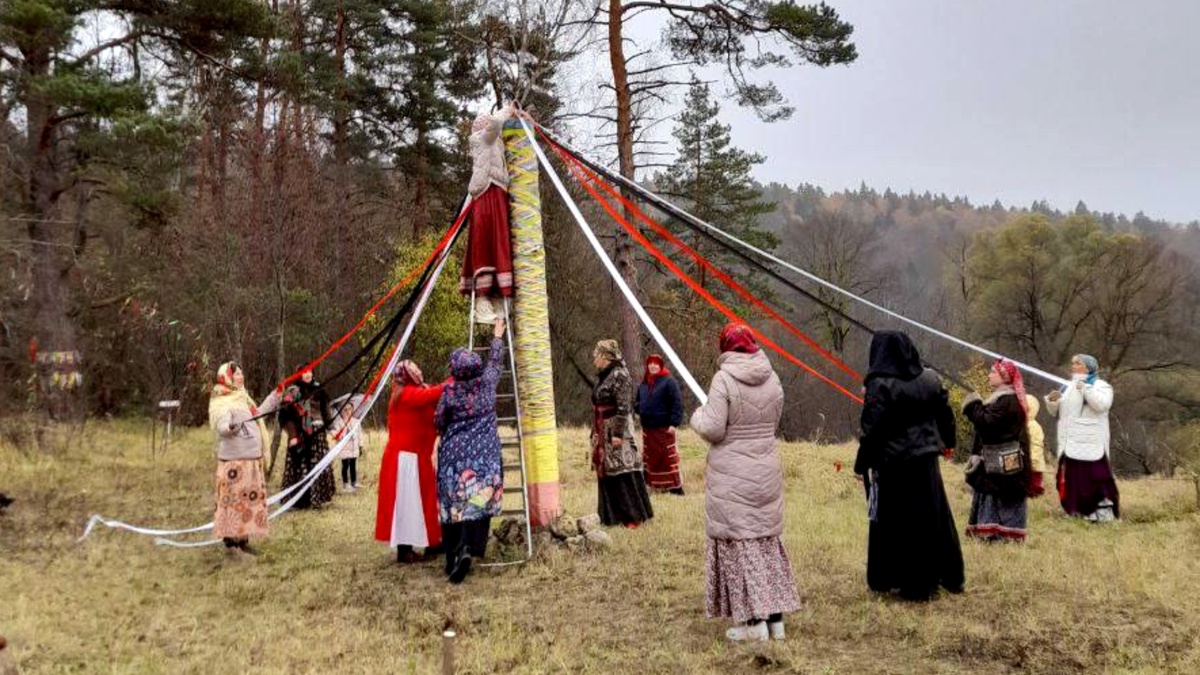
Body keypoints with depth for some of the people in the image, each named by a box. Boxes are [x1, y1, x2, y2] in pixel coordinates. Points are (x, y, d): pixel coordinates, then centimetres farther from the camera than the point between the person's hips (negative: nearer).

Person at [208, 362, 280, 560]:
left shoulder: (242, 398, 18)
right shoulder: (223, 403, -13)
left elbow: (258, 414, 33)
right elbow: (222, 426, -29)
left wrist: (275, 396, 39)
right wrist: (231, 427, -51)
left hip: (251, 458, 10)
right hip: (235, 460, -10)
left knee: (250, 498, 13)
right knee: (234, 499, -10)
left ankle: (243, 541, 21)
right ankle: (231, 544, -8)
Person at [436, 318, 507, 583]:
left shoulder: (449, 390, -6)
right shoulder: (486, 382, -2)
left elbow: (439, 422, 3)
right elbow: (494, 361, 17)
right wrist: (497, 336, 32)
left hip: (454, 453, 0)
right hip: (484, 453, 0)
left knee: (454, 503, 6)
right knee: (478, 501, -2)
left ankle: (453, 560, 8)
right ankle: (468, 548, -23)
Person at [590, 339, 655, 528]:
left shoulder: (619, 375, -12)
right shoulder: (603, 377, 15)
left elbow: (624, 407, -18)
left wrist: (618, 433, -21)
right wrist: (595, 433, 20)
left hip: (617, 432, -9)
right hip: (603, 434, 9)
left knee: (624, 474, -6)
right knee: (606, 474, 10)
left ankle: (635, 516, 0)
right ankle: (611, 516, 17)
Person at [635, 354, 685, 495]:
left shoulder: (669, 382, -8)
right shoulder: (643, 383, 14)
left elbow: (677, 404, -13)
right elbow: (638, 401, 26)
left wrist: (674, 423, -19)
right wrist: (638, 410, 3)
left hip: (663, 428, -7)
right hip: (647, 428, 7)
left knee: (668, 457, -6)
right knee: (650, 457, 12)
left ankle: (676, 487, 0)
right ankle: (655, 484, 21)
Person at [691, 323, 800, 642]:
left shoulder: (724, 379, -16)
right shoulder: (771, 378, 1)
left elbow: (713, 429, -17)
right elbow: (773, 422, 11)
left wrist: (698, 416, 2)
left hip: (732, 475, -5)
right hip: (766, 471, 6)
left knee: (738, 542, 3)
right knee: (768, 539, 14)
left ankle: (754, 620, 4)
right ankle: (776, 616, 20)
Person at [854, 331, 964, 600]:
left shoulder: (880, 385, -16)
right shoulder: (930, 379, 2)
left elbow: (872, 429, -18)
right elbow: (945, 415, 12)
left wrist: (862, 464, -10)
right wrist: (946, 442, 29)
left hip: (893, 464, -6)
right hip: (926, 460, 6)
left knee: (895, 522, 4)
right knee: (933, 517, 17)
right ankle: (949, 577, 27)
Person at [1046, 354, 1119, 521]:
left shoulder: (1101, 385, 0)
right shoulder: (1069, 387, 21)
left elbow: (1101, 404, -20)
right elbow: (1054, 412, 20)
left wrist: (1085, 388, -23)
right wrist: (1052, 401, -1)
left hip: (1091, 446, -7)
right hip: (1069, 446, 7)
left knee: (1095, 480, -9)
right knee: (1072, 481, 8)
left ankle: (1103, 514, -5)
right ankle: (1078, 513, 16)